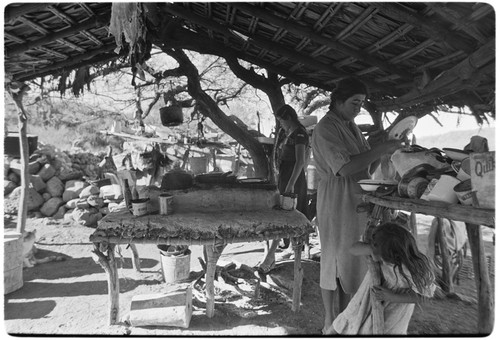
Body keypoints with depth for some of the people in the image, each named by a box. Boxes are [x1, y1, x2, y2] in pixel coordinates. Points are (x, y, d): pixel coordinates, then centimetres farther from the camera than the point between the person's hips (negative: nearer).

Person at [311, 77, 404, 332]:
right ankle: (329, 319, 22)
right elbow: (345, 168, -25)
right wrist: (381, 148, -22)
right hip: (336, 199, -8)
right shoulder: (325, 129, -14)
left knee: (352, 257, 15)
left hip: (358, 199, 8)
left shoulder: (351, 125, 12)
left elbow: (367, 168, 14)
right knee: (334, 258, 4)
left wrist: (382, 151, -5)